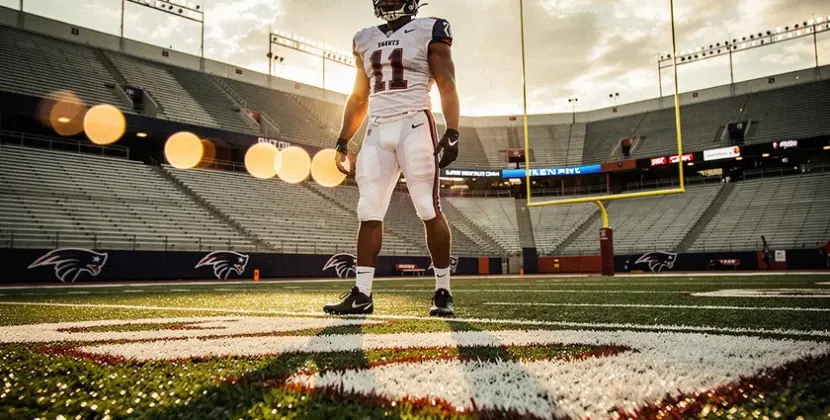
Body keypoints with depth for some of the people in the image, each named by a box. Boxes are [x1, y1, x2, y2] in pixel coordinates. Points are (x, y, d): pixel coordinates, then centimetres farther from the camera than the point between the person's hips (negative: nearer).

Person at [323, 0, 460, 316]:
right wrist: (342, 142, 16)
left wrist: (452, 133, -15)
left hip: (414, 126, -5)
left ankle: (443, 292, 5)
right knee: (368, 213, -1)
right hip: (377, 132, 5)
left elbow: (447, 87, -2)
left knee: (429, 210, -5)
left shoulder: (429, 32, 4)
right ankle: (362, 294, 2)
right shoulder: (366, 40, 20)